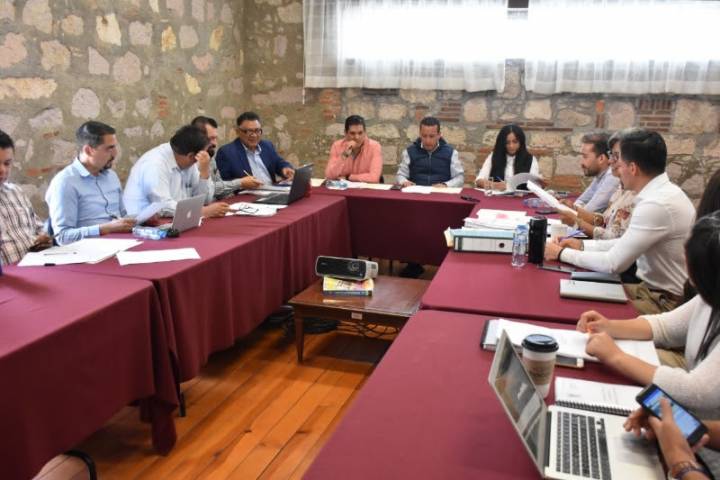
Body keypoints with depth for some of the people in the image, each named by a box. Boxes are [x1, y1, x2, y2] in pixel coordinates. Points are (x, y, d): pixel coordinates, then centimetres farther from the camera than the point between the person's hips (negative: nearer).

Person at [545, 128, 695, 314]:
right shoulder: (661, 192, 3)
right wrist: (582, 245, 5)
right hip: (654, 288, 8)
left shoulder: (657, 204, -27)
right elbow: (625, 244, 13)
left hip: (665, 303, -8)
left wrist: (562, 253, -12)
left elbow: (613, 263, -23)